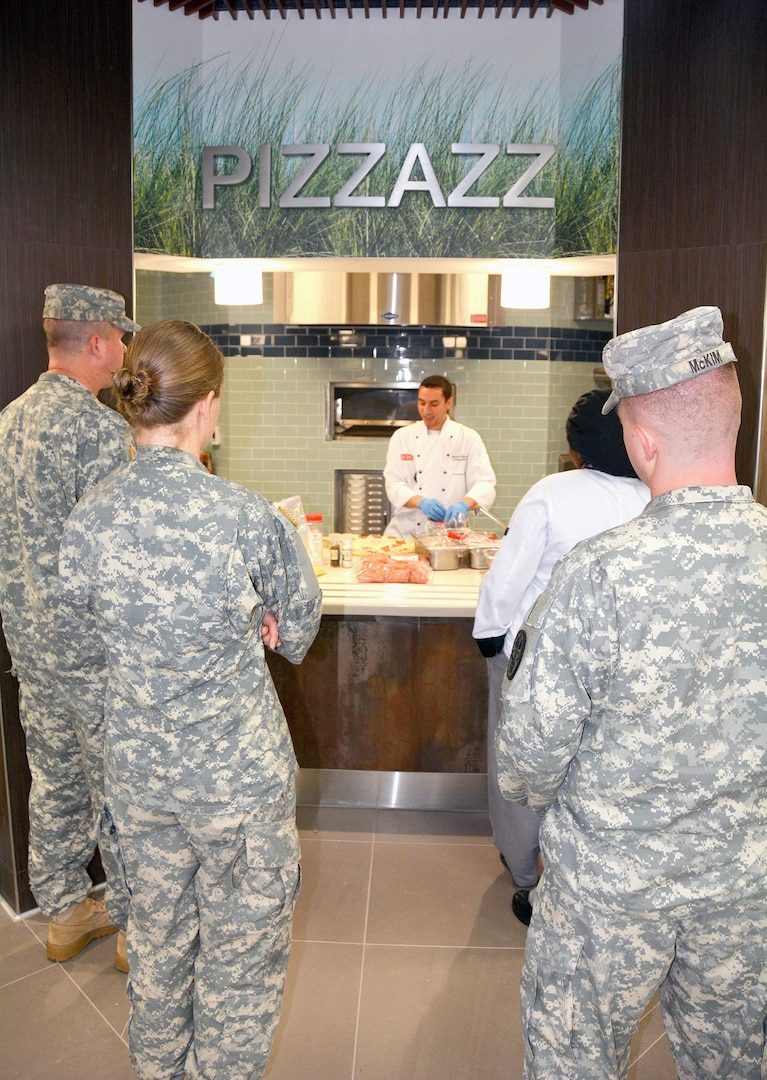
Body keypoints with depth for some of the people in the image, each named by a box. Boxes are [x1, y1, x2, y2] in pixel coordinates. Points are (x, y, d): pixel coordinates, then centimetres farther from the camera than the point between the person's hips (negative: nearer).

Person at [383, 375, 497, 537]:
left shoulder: (469, 438, 4)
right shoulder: (402, 436, 6)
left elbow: (484, 483, -4)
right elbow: (393, 483, -1)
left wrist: (464, 504, -26)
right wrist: (421, 502, -21)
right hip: (407, 530, 0)